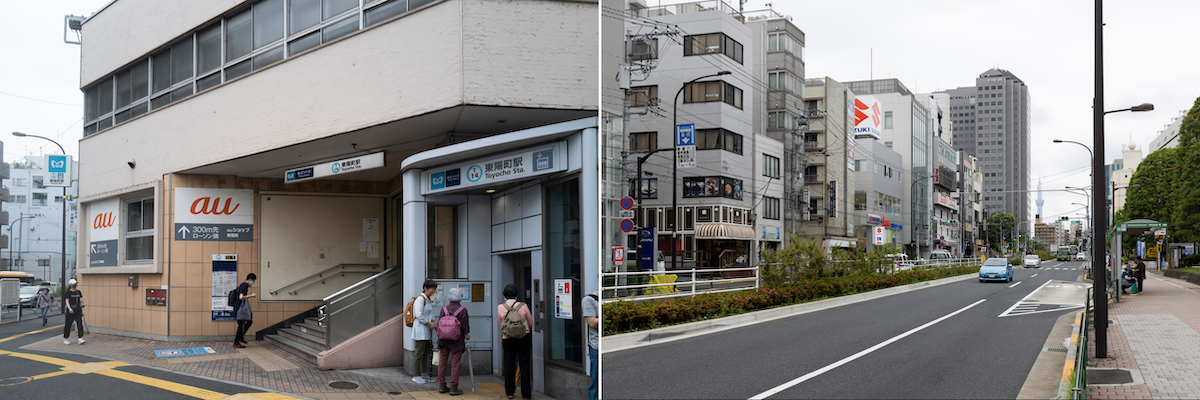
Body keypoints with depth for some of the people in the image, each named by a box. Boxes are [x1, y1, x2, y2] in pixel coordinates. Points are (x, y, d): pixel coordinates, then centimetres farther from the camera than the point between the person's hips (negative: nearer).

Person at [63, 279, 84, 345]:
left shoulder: (79, 292, 13)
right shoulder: (68, 293, -3)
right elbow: (67, 301, -12)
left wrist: (81, 303, -5)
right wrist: (69, 308, -26)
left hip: (78, 311, 4)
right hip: (70, 311, -4)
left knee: (80, 323, -9)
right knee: (68, 325, 5)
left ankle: (80, 339, -13)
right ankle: (65, 339, 21)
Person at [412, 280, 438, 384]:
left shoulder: (428, 299, 16)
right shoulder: (420, 298, -13)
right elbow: (419, 315, -19)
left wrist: (433, 322, 2)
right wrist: (429, 324, -13)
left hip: (427, 332, 9)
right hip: (421, 331, -9)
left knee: (426, 354, 12)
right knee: (419, 354, -5)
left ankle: (424, 375, 18)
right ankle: (416, 375, 1)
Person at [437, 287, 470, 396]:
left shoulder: (444, 309, -1)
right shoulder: (462, 310, -9)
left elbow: (439, 324, 2)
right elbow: (465, 326, -8)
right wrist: (466, 335, 11)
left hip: (444, 340, 3)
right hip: (456, 340, -3)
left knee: (442, 362, 13)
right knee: (455, 364, 1)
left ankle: (441, 386, 19)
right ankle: (453, 388, 2)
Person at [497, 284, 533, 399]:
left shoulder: (500, 308, -7)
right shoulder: (523, 306, -9)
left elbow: (501, 323, 7)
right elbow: (531, 323, 4)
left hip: (507, 339, 1)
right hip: (524, 338, -1)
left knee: (509, 366, 11)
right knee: (524, 365, 5)